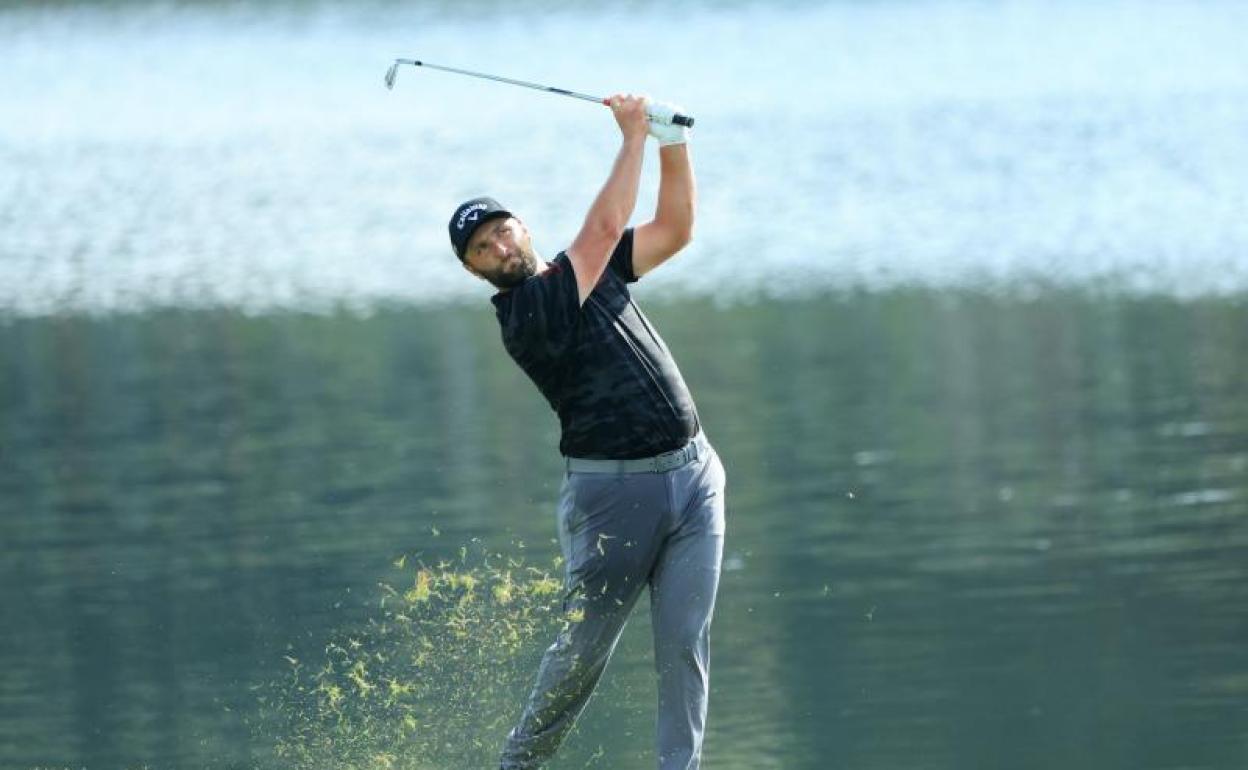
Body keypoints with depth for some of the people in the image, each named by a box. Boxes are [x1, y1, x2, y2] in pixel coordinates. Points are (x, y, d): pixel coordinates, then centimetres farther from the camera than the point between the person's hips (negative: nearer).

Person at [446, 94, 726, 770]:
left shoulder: (590, 272, 14)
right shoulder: (523, 316, -12)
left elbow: (674, 229, 14)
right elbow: (605, 228, -17)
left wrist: (672, 143, 1)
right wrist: (634, 137, -9)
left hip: (693, 477, 6)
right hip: (611, 490, -6)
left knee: (684, 645, -3)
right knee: (584, 649, 1)